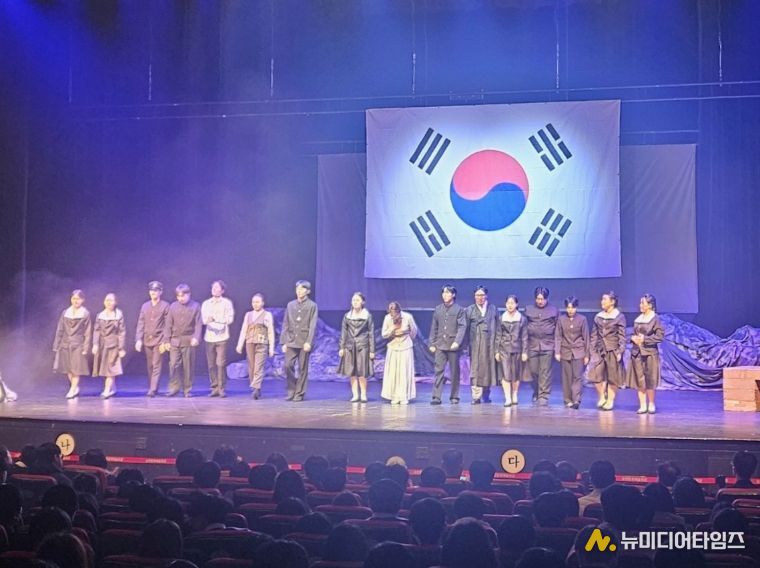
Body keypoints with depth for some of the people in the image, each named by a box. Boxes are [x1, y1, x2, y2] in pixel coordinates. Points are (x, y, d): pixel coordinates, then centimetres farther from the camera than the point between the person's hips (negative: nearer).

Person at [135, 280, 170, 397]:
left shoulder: (165, 306, -2)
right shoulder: (145, 306, 11)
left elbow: (167, 325, -5)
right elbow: (141, 324, 10)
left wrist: (164, 341, -11)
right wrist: (138, 339, 1)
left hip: (159, 340, -5)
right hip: (147, 340, 5)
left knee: (157, 366, -8)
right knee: (150, 366, 10)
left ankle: (153, 390, -13)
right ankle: (151, 388, 17)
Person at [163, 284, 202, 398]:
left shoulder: (195, 306, 1)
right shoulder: (173, 306, 6)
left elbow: (198, 324, -2)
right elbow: (168, 324, 7)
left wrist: (196, 338, -15)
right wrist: (166, 340, 3)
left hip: (189, 341, -2)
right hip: (175, 340, 2)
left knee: (188, 367, 3)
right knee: (173, 365, -2)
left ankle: (187, 389, 11)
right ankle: (174, 388, 7)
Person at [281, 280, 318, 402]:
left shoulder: (312, 306, 2)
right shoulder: (290, 305, 12)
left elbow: (313, 326, -5)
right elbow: (285, 324, 11)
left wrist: (309, 342, -14)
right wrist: (284, 342, 4)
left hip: (304, 342, -3)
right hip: (291, 341, 3)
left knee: (303, 369, 1)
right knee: (288, 365, -6)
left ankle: (299, 393, 8)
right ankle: (291, 390, 9)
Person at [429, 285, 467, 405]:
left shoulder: (459, 309, 1)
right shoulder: (438, 309, 11)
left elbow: (462, 327, -7)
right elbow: (434, 328, 13)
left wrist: (457, 342, -19)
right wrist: (432, 344, 8)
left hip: (453, 345, -2)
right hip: (440, 345, 2)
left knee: (454, 372, 5)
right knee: (439, 370, -4)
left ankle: (454, 397, 14)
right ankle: (436, 397, -6)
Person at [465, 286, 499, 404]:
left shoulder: (493, 309, 10)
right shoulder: (470, 310, 7)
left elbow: (497, 327, 8)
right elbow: (465, 328, 4)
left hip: (490, 343, 1)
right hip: (475, 344, -1)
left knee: (488, 369, 5)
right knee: (475, 369, -7)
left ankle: (486, 395, 17)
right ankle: (476, 396, -6)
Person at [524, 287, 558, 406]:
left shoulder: (554, 311, 6)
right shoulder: (528, 310, 9)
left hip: (547, 345, -2)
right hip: (532, 344, 2)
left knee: (545, 372, -4)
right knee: (533, 371, 4)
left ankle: (543, 396, 1)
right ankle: (536, 392, 24)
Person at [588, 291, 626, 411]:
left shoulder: (619, 317, -3)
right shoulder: (598, 317, 10)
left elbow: (622, 336, -5)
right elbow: (594, 335, 13)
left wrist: (620, 352, -11)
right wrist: (593, 350, 8)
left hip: (613, 351, -4)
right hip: (600, 350, 4)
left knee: (612, 378, 2)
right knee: (595, 375, -6)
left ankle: (610, 401, 13)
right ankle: (602, 397, 13)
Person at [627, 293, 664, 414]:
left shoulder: (655, 319, -6)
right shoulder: (638, 319, 13)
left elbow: (660, 336, -10)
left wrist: (645, 339, -15)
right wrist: (633, 338, 1)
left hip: (649, 353, -6)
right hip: (637, 353, 6)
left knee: (650, 381, -1)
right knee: (639, 381, 4)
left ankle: (651, 404, 12)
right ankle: (643, 405, 10)